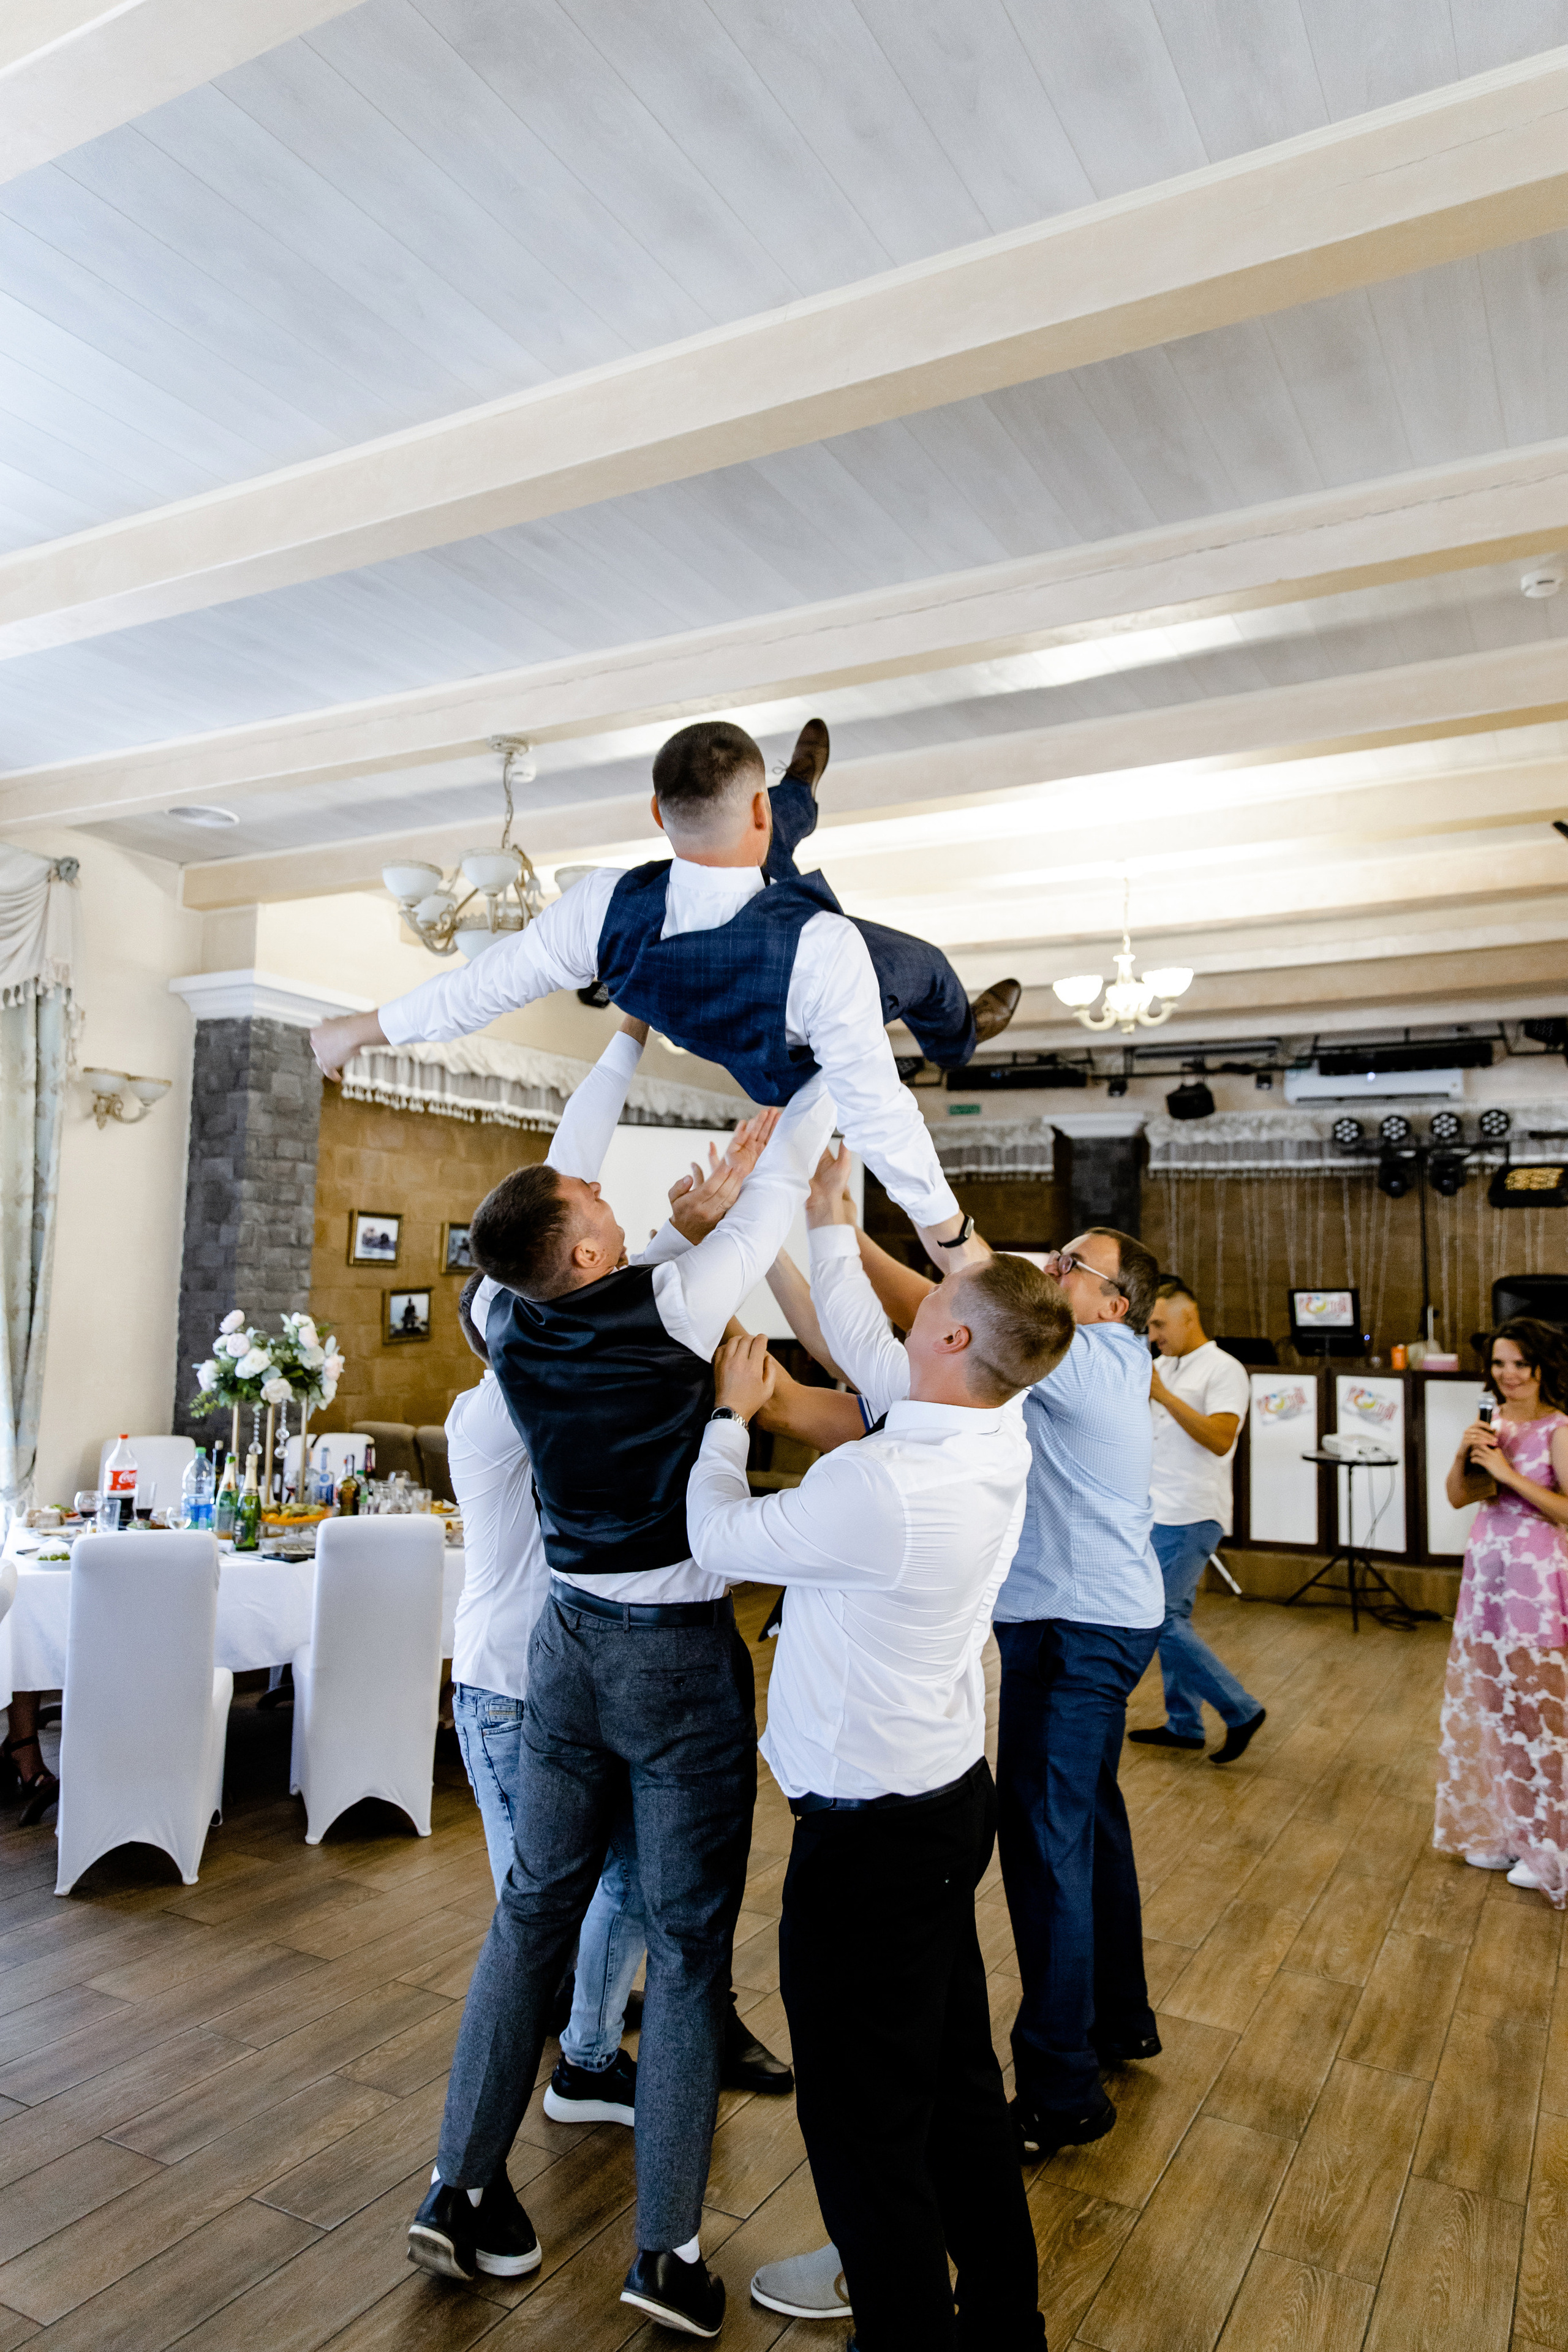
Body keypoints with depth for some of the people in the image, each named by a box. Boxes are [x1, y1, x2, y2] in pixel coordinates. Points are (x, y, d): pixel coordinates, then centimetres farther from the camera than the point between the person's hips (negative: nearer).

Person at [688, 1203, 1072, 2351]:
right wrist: (830, 1222, 16)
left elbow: (721, 1536, -13)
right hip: (955, 1793, 9)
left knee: (865, 2122, 11)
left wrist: (728, 1412, 2)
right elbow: (867, 1346, 10)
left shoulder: (879, 1485, -30)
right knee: (959, 2083, 25)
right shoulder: (999, 1440, -6)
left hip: (872, 1833, -9)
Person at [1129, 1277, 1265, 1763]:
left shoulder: (1224, 1370, -10)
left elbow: (1220, 1438, -23)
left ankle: (1240, 1712, 4)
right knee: (1172, 1617, 13)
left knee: (1160, 1618, -9)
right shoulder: (1163, 1366, 14)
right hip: (1159, 1513, 8)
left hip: (1191, 1517, -8)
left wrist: (1162, 1394, -25)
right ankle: (1184, 1724, 24)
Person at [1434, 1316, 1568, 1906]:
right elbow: (1458, 1497, 9)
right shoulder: (1492, 1424, 8)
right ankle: (1502, 1832, 30)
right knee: (1486, 1705, 15)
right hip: (1485, 1575, 7)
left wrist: (1508, 1473, -22)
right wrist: (1465, 1453, -8)